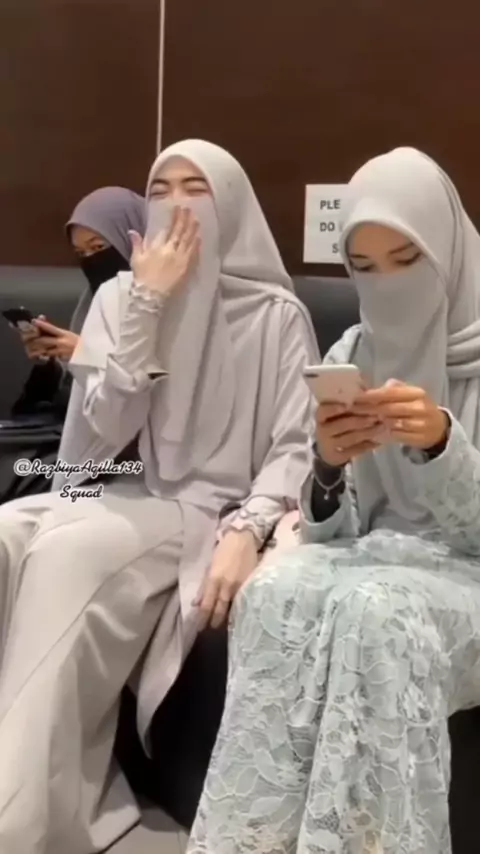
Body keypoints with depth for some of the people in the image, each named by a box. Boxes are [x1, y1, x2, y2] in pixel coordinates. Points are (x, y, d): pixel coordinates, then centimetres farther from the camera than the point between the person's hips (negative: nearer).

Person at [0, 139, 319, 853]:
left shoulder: (275, 314, -1)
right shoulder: (121, 295, 8)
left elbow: (296, 448, -5)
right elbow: (104, 432, -4)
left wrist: (247, 531, -24)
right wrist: (147, 304, -10)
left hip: (200, 508, -4)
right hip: (113, 492, 4)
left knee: (63, 554, -32)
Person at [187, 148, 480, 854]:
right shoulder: (349, 358, 6)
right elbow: (332, 531, 4)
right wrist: (328, 466, -19)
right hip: (370, 562, 3)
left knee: (374, 612, -35)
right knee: (277, 593, -29)